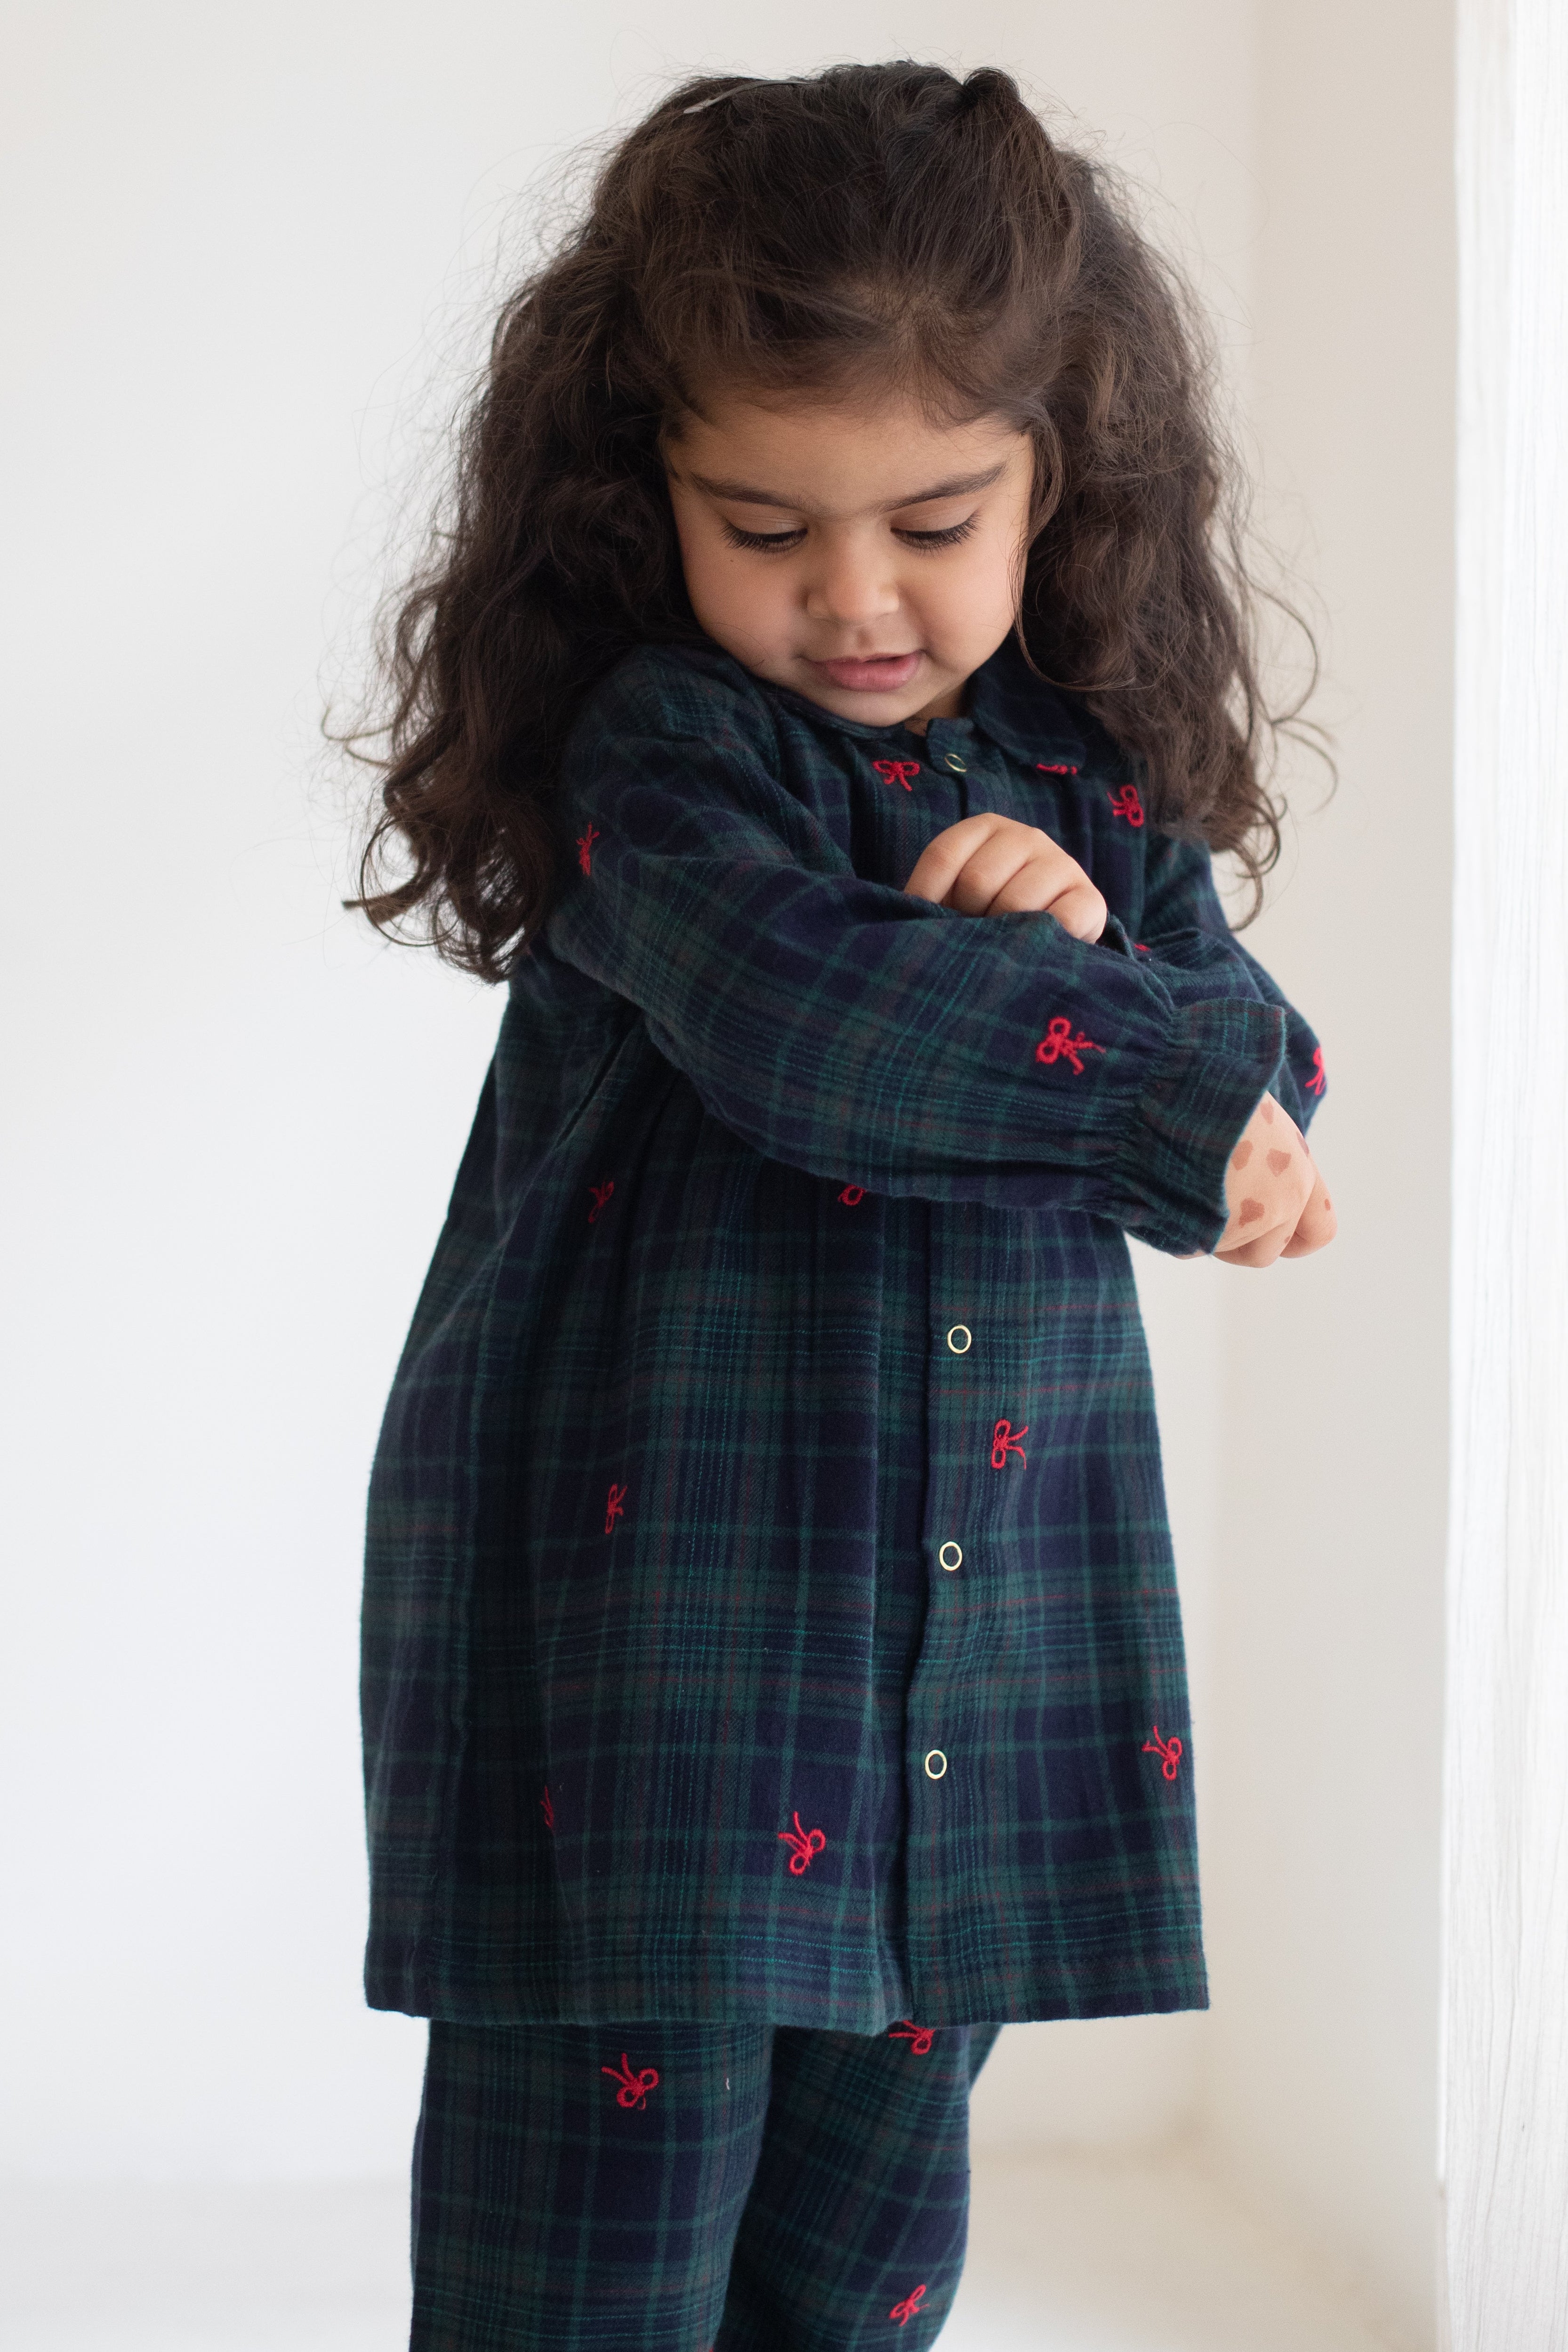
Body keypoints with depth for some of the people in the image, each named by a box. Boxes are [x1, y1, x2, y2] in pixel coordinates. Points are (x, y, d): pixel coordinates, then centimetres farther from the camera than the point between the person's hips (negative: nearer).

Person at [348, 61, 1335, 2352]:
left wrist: (1094, 949, -16)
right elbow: (804, 1020, -26)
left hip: (989, 1636, 5)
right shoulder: (658, 745, -9)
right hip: (651, 1618, -5)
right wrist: (1156, 1070, -16)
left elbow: (1265, 1108, 3)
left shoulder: (1098, 777, 9)